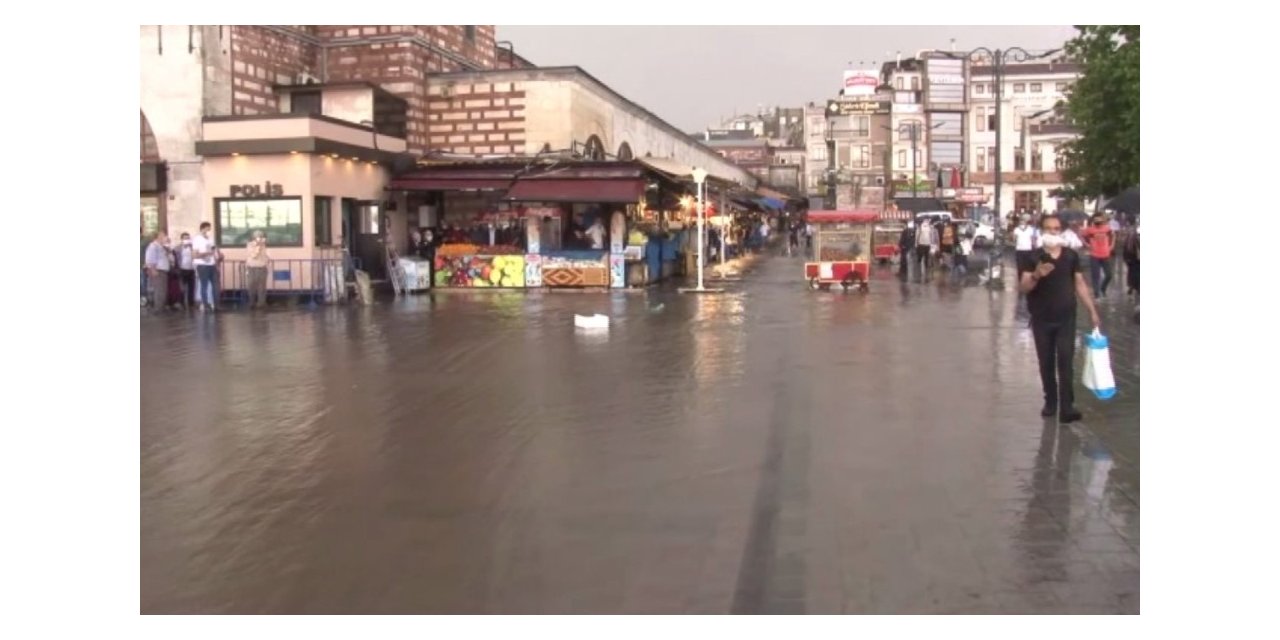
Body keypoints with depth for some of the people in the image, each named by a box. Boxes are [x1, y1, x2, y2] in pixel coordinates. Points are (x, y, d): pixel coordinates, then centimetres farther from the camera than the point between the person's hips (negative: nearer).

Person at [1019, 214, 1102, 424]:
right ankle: (1050, 401, 24)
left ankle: (1066, 407, -5)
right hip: (1041, 319, 0)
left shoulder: (1071, 256, 1)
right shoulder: (1033, 257, -5)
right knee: (1046, 363, 10)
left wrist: (1092, 311, 6)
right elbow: (1022, 288, -11)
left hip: (1066, 318, 0)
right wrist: (1036, 276, -32)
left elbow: (1080, 284, 8)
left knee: (1065, 362, -5)